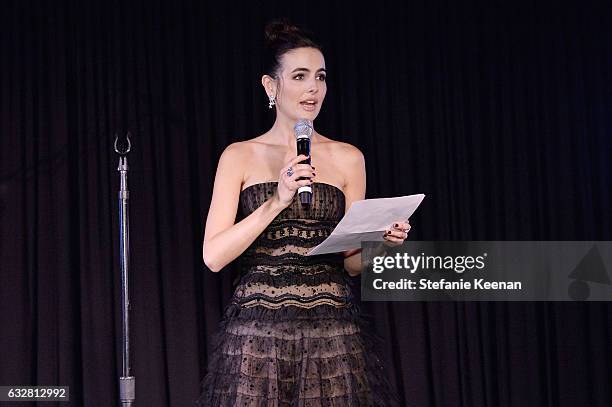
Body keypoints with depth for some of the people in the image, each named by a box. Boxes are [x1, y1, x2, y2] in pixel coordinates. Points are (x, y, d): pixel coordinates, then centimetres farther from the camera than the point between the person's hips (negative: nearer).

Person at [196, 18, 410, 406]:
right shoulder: (239, 156, 4)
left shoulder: (348, 158, 9)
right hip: (258, 330, -1)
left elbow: (352, 263, 12)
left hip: (331, 329, 1)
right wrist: (276, 202, -16)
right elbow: (213, 256, -6)